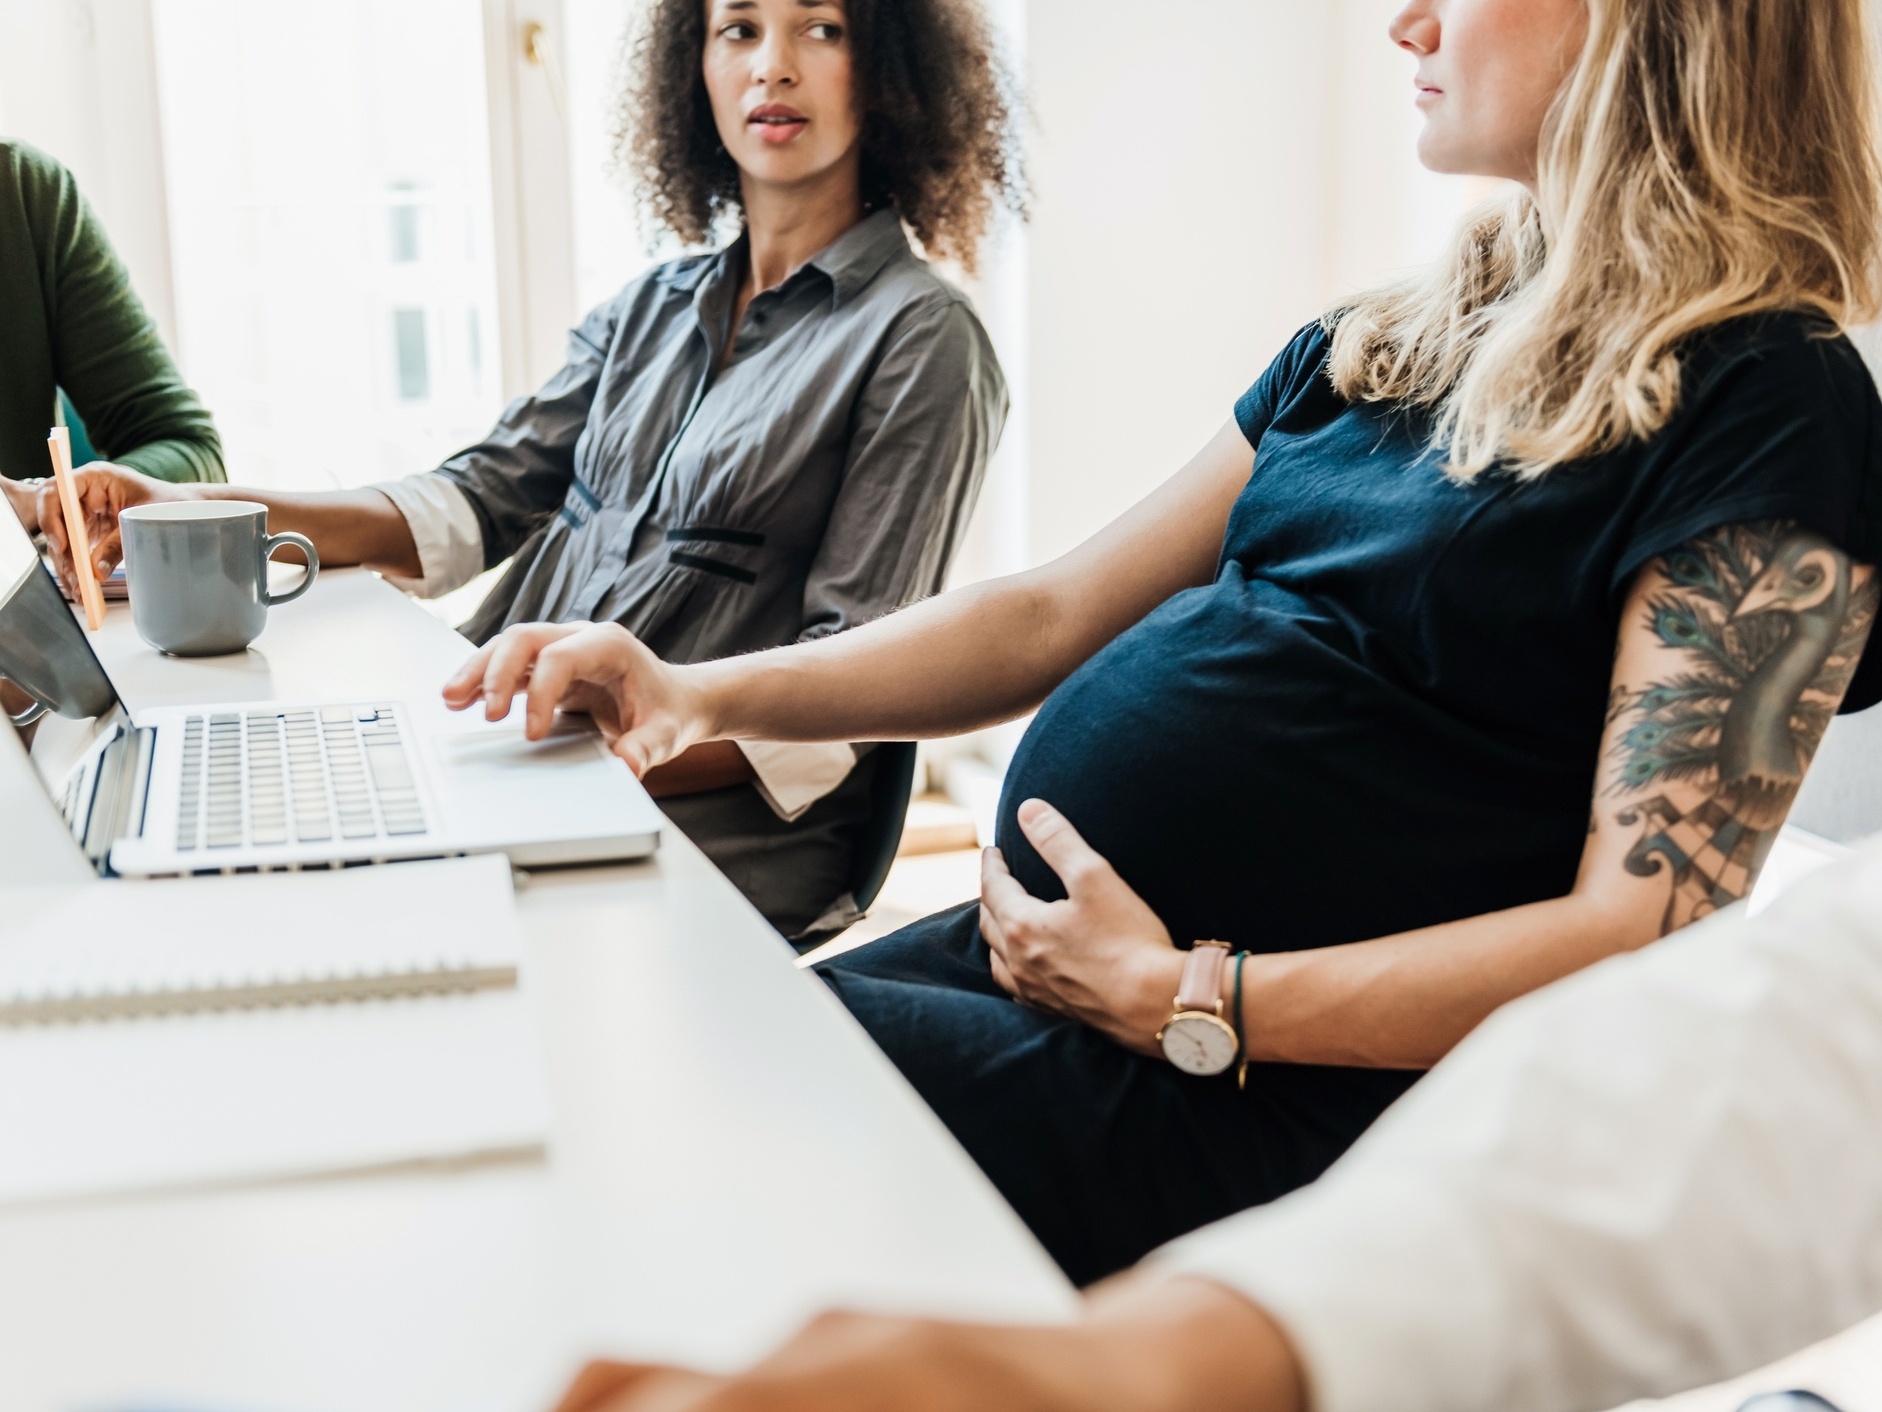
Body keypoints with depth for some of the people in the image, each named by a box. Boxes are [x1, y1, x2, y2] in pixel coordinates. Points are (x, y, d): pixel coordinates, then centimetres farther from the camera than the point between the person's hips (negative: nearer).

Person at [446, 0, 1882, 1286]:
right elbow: (1059, 614, 14)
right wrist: (702, 694, 3)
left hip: (1254, 1087, -7)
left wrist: (1185, 1001, -18)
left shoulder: (1762, 399, -9)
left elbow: (1651, 925, -16)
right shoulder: (1380, 343, 14)